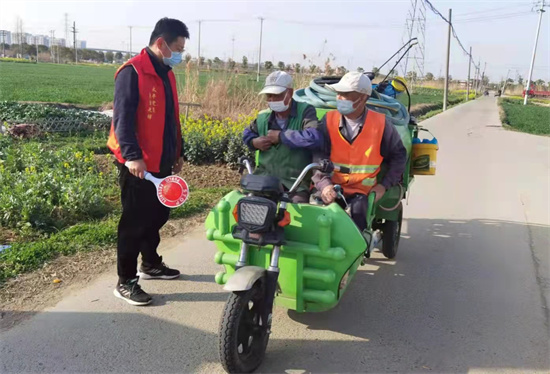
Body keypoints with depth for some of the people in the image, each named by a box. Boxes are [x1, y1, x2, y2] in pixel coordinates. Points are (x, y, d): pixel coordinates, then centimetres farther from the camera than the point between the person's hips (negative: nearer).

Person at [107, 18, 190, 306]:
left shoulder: (166, 74, 14)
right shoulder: (132, 72, -14)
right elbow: (123, 118, -21)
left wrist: (178, 152, 20)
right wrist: (132, 155, -29)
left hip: (161, 163, 9)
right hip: (137, 165, -9)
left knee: (158, 216, 18)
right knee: (134, 223, -1)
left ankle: (150, 264, 36)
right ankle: (125, 282, 10)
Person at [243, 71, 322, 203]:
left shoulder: (305, 112, -9)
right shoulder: (263, 117, 9)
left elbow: (315, 138, -29)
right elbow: (247, 134, 30)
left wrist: (281, 136, -21)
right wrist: (254, 142, 4)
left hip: (296, 182, -5)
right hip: (264, 177, 5)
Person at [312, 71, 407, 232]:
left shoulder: (381, 124, 0)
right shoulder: (329, 120, 1)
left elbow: (398, 156, 10)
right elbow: (317, 156, -6)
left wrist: (384, 185, -1)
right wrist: (323, 184, -22)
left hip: (360, 192, -1)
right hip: (330, 189, 1)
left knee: (357, 209, -31)